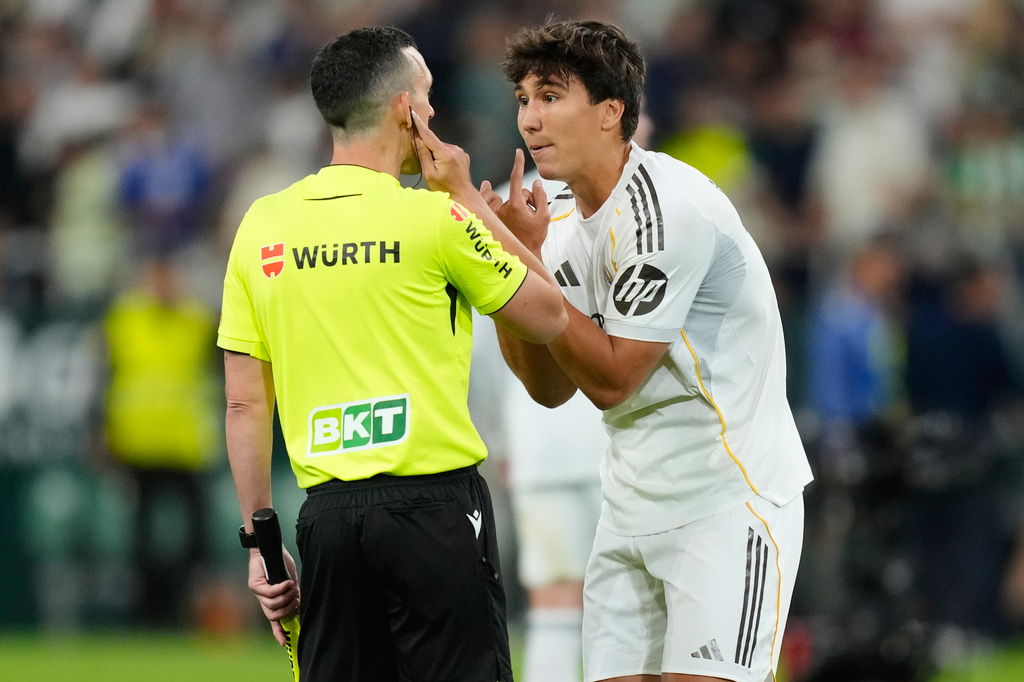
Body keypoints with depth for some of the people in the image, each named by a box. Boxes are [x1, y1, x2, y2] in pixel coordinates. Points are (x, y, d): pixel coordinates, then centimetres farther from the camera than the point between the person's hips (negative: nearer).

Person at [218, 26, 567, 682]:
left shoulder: (261, 227, 7)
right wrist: (467, 196, 10)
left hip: (328, 509, 5)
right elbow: (548, 315, 6)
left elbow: (245, 404, 8)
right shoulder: (435, 219, -7)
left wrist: (259, 542, 14)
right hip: (434, 503, -5)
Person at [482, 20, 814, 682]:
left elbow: (610, 379, -19)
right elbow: (551, 387, 7)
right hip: (632, 509, 8)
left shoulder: (666, 206, -19)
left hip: (728, 501, -8)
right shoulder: (562, 218, 8)